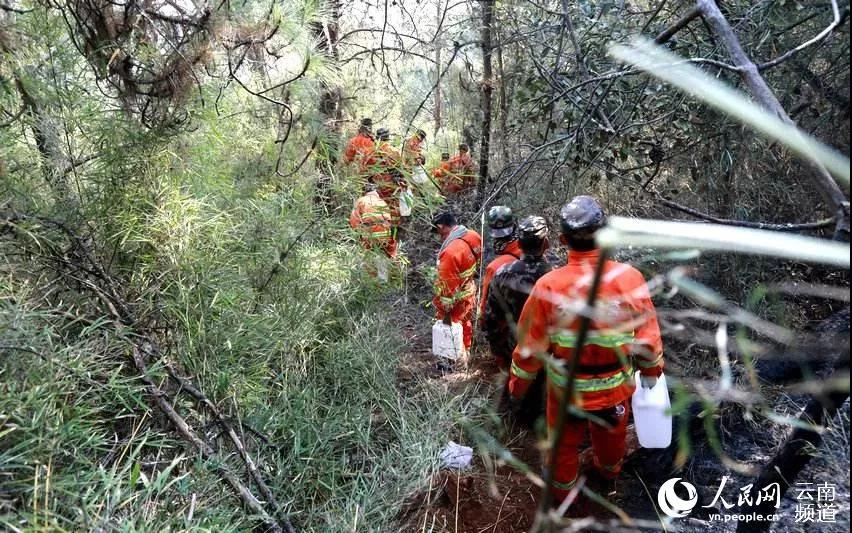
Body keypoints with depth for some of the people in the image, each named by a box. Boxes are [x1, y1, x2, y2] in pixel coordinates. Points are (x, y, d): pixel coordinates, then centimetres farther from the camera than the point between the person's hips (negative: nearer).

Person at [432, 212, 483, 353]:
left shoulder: (450, 251, -35)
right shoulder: (472, 236, -10)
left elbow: (448, 286, -28)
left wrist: (445, 311, -17)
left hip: (457, 302, -8)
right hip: (469, 293, 8)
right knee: (465, 329, 29)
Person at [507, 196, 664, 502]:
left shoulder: (549, 286, -24)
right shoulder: (630, 279, -21)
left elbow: (530, 344, -15)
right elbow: (648, 336, -9)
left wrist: (517, 384, 2)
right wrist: (651, 371, 11)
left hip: (566, 388, -1)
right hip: (616, 386, 2)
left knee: (564, 443, 24)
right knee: (611, 437, 31)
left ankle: (562, 493, 48)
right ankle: (608, 480, 58)